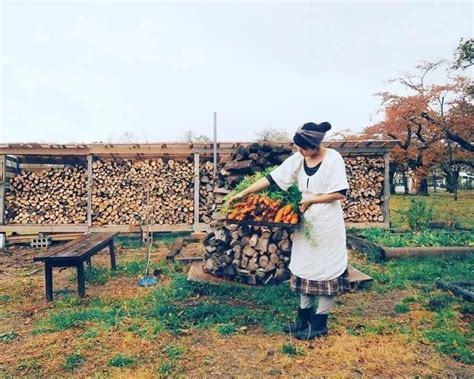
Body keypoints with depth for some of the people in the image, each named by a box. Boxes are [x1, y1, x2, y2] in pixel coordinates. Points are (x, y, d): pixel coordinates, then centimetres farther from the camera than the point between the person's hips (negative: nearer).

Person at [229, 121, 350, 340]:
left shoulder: (333, 159, -12)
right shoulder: (297, 159, 0)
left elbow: (341, 193, -14)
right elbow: (271, 179, -2)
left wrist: (311, 200, -17)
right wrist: (243, 194, -5)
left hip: (326, 225, -5)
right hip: (305, 224, 6)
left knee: (325, 271, 4)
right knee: (304, 269, 12)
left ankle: (319, 323, 18)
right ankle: (304, 318, 27)